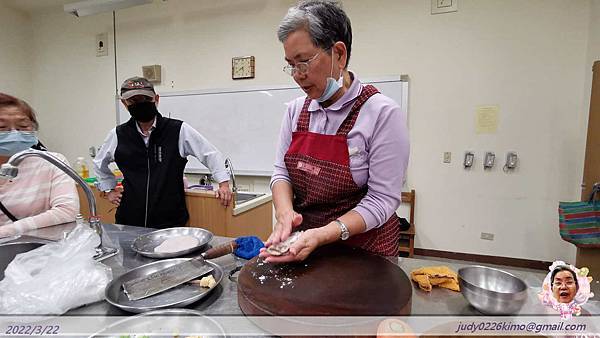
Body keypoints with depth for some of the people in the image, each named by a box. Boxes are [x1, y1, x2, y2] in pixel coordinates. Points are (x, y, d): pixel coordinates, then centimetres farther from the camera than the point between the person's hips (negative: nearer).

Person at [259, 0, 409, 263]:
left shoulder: (383, 113, -17)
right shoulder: (295, 111, -1)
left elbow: (382, 199, -18)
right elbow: (282, 171, 1)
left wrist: (323, 234, -28)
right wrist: (285, 212, -18)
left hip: (363, 250, -4)